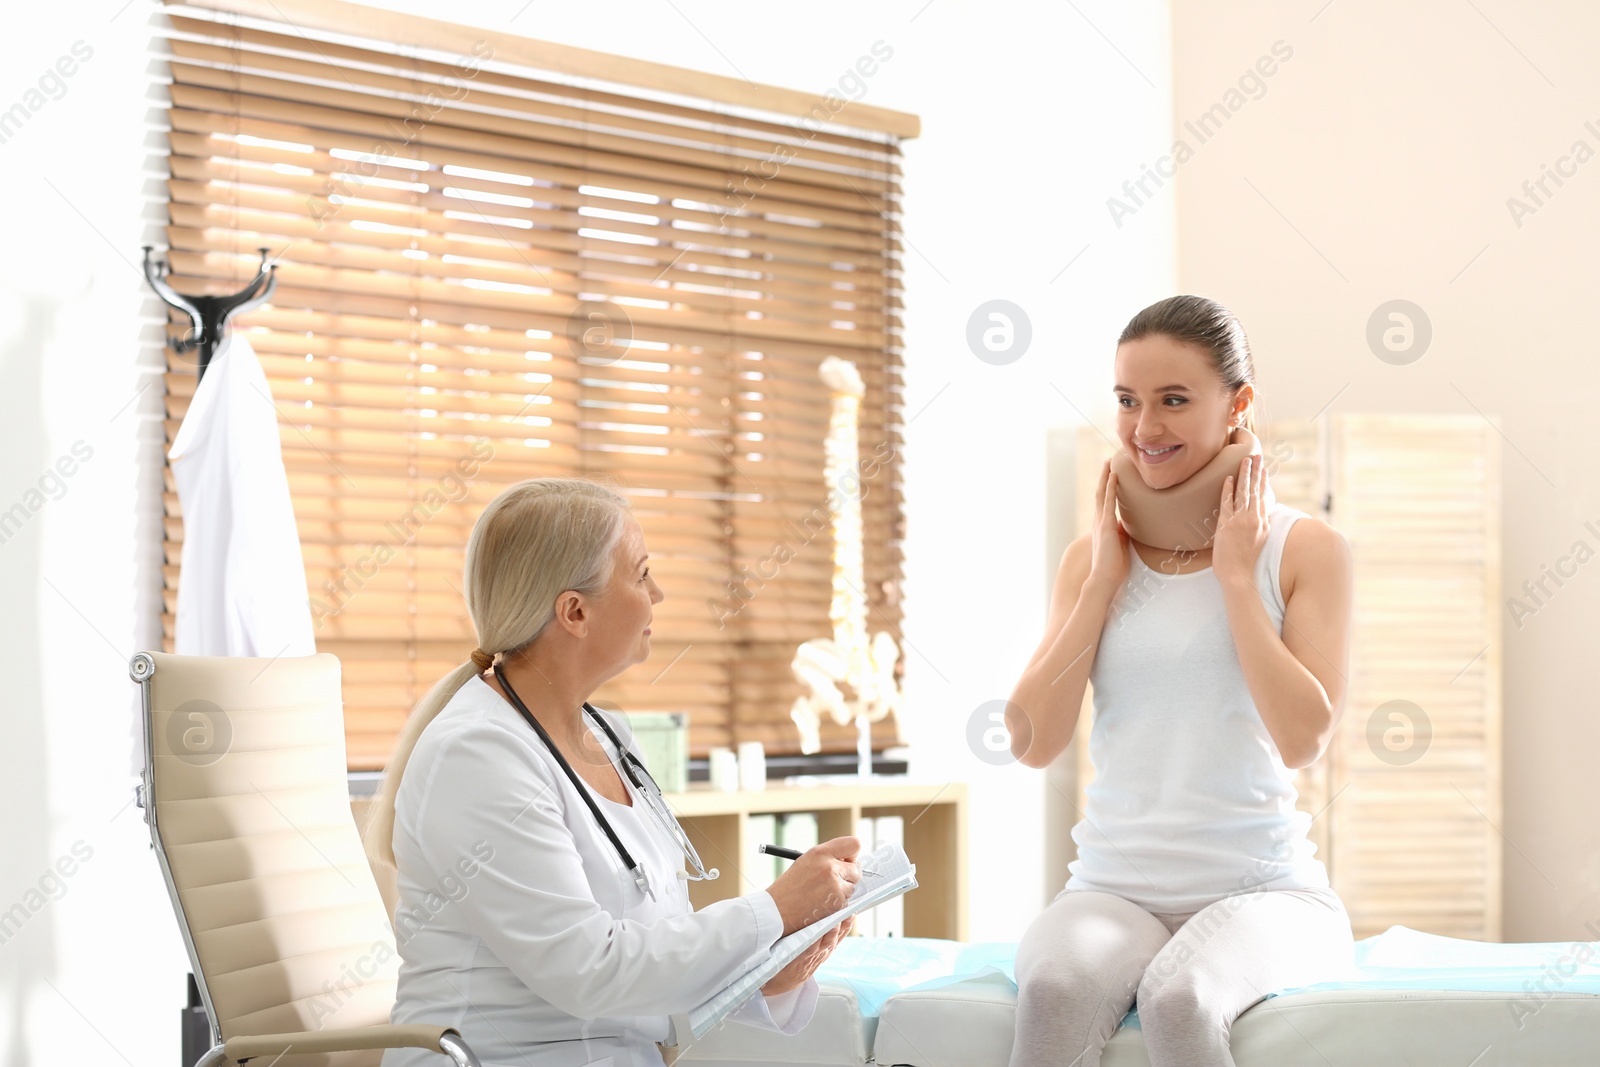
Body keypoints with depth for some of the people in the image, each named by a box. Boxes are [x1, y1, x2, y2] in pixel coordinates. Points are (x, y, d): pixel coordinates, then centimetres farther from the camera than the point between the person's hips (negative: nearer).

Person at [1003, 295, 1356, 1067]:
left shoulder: (1305, 549, 3)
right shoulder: (1092, 557, 12)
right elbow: (1032, 743, 1)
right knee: (1057, 988, -33)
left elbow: (1303, 738, -11)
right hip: (1113, 888, 2)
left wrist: (1235, 575, -7)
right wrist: (1106, 577, 0)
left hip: (1263, 888, -2)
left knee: (1178, 997, -36)